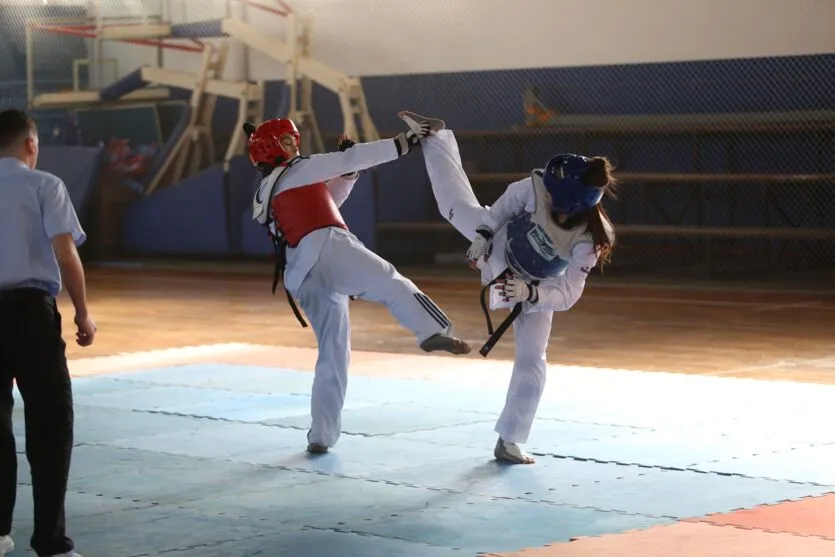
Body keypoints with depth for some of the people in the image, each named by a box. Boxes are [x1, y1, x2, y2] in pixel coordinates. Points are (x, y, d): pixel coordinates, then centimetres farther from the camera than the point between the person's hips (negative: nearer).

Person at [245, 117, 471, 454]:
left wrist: (346, 172, 24)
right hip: (325, 249, -7)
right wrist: (403, 143, 9)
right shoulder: (294, 171, 10)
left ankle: (321, 435, 8)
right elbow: (352, 159, 7)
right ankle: (433, 332, -49)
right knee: (389, 282, -22)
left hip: (301, 278, 7)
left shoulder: (262, 198, 30)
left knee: (333, 352, 11)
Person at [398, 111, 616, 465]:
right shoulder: (537, 188, -36)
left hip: (536, 291, -1)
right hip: (501, 250, 1)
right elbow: (498, 212, -14)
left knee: (531, 360, -3)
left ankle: (509, 441, 9)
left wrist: (529, 293, -46)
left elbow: (566, 295, -33)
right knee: (457, 203, 15)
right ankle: (435, 136, 42)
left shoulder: (588, 242, -41)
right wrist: (481, 240, -18)